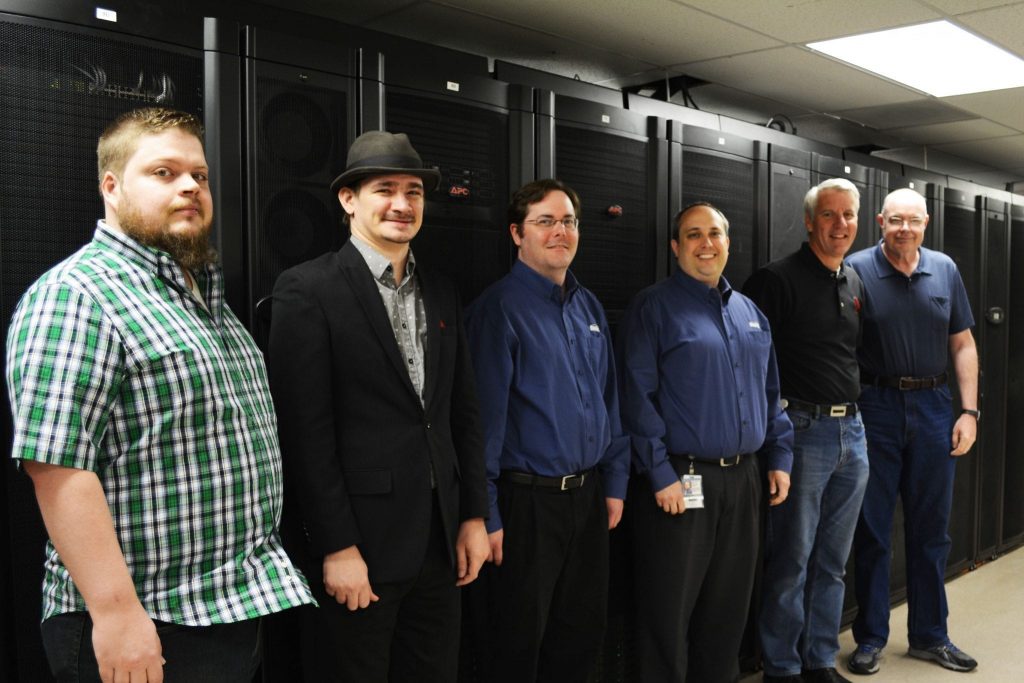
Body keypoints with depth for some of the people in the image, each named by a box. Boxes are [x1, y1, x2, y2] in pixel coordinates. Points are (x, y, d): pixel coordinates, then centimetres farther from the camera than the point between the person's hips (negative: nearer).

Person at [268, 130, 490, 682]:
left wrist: (474, 514, 8)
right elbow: (305, 429, -13)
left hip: (439, 543, 6)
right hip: (359, 544, -6)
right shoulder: (308, 289, -9)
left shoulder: (441, 293, 11)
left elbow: (463, 411, 12)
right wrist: (336, 547, -15)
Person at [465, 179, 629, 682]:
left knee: (583, 631, 18)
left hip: (589, 495, 7)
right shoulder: (500, 307, -12)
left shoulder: (588, 306, 10)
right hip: (527, 501, -6)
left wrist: (615, 482, 11)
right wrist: (488, 514, -16)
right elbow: (485, 414, -15)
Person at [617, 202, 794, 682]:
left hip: (743, 480, 6)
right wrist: (661, 474, -18)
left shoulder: (749, 312, 14)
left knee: (729, 608, 17)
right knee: (669, 614, 3)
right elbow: (637, 397, -14)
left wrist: (780, 457, 11)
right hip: (680, 482, -6)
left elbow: (770, 391, 18)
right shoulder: (654, 307, -7)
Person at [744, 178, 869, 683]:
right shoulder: (777, 280, -9)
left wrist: (854, 416, 17)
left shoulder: (855, 283, 13)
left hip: (852, 432, 7)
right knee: (791, 560, 1)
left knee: (833, 561, 14)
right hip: (803, 431, -7)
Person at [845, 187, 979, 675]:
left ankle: (929, 635, 27)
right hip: (875, 409, -3)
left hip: (933, 407, 4)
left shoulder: (945, 270, 6)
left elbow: (963, 345, 9)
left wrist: (969, 410, 2)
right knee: (872, 529, 6)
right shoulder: (857, 270, -6)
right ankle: (871, 637, 19)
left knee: (931, 529, 12)